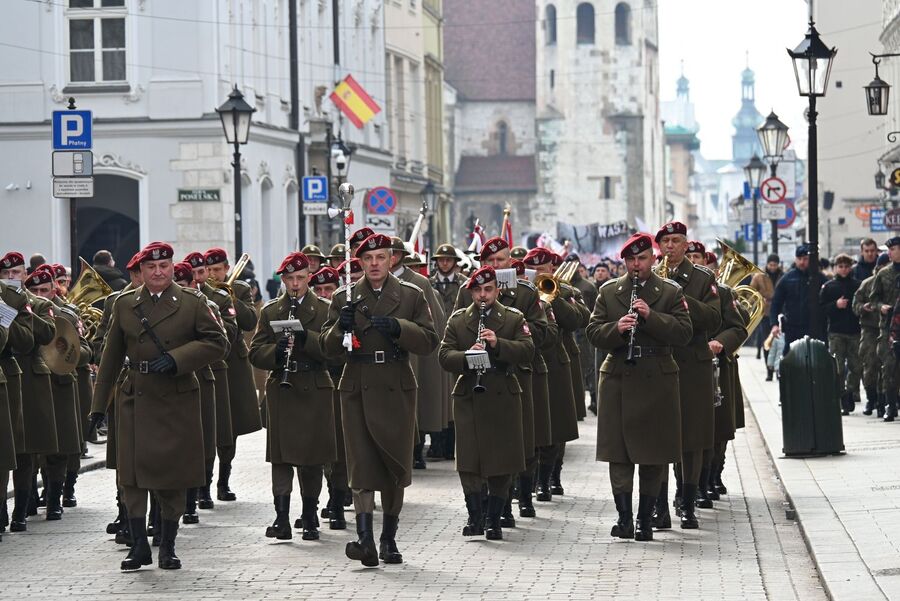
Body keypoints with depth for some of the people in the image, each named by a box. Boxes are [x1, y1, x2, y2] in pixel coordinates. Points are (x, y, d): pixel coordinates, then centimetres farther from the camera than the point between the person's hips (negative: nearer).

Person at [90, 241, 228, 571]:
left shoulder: (192, 302, 3)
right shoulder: (124, 304, 8)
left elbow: (217, 342, -1)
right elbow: (111, 356, 12)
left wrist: (176, 358, -14)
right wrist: (99, 403, 12)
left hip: (177, 400, -1)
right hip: (135, 399, 1)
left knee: (173, 476, 4)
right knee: (133, 473, -4)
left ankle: (168, 546, 14)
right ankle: (139, 546, 3)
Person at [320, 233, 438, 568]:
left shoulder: (412, 297, 7)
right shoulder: (344, 298, 8)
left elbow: (429, 341, 1)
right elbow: (327, 347, 6)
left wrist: (398, 327, -15)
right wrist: (341, 326, -13)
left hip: (397, 390, 1)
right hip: (358, 390, -1)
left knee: (395, 466, 8)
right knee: (362, 465, -10)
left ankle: (389, 538, 22)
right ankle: (365, 540, -17)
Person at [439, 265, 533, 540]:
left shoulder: (514, 318, 5)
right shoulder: (457, 320, 9)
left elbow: (527, 351, -8)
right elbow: (445, 356, 0)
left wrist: (498, 344, -22)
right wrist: (467, 357, -20)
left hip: (503, 397, 0)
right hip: (468, 396, 1)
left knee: (502, 462, 2)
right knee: (469, 461, -4)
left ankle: (494, 518, 11)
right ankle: (474, 516, 4)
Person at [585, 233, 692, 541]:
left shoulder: (671, 292, 4)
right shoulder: (608, 292, 9)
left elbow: (684, 333, -6)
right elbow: (593, 332, 3)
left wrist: (651, 316, -18)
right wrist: (616, 328, -17)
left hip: (657, 380, -1)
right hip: (617, 380, 1)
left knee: (654, 454, 3)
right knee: (618, 451, -2)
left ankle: (645, 519, 11)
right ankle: (624, 516, 1)